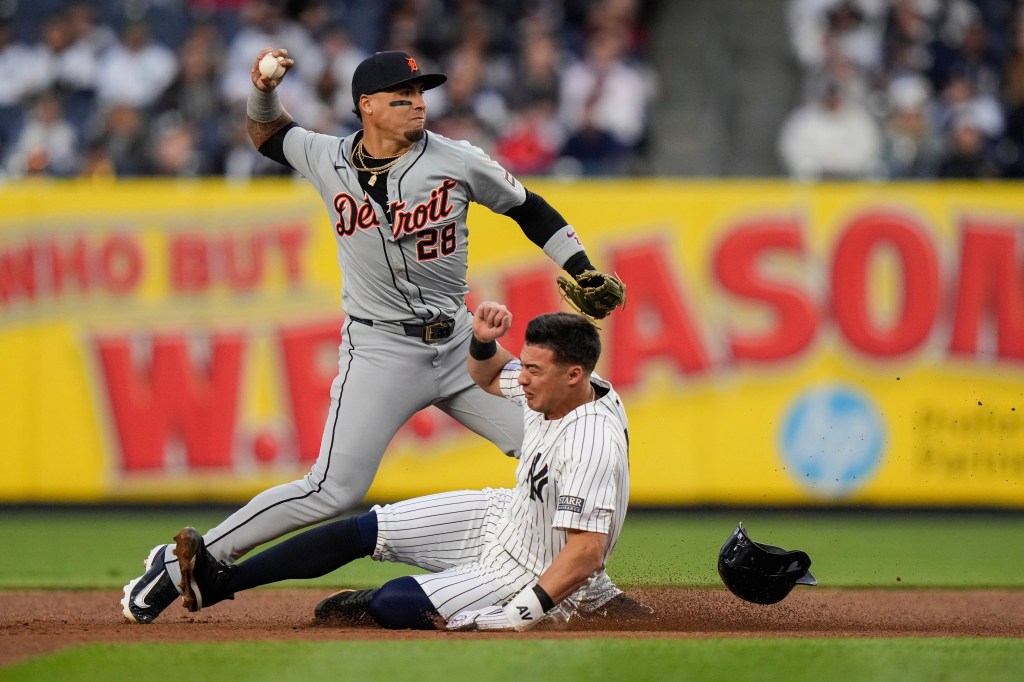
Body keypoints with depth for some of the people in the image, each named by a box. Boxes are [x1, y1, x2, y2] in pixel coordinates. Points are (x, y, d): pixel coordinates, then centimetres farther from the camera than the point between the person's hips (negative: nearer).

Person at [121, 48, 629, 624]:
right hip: (382, 353, -3)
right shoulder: (328, 159, -2)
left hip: (459, 344, 3)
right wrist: (263, 89, -3)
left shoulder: (457, 161, -4)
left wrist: (584, 272, 0)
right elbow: (268, 134, 17)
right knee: (334, 491, -15)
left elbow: (528, 208, 8)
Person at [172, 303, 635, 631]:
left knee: (391, 606, -25)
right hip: (501, 517, 9)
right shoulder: (547, 384, -8)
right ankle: (219, 583, 13)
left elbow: (587, 553, -40)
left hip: (534, 576, -9)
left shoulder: (592, 447, -36)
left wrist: (516, 618, -44)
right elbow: (487, 375, 14)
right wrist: (483, 340, -10)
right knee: (364, 530, 6)